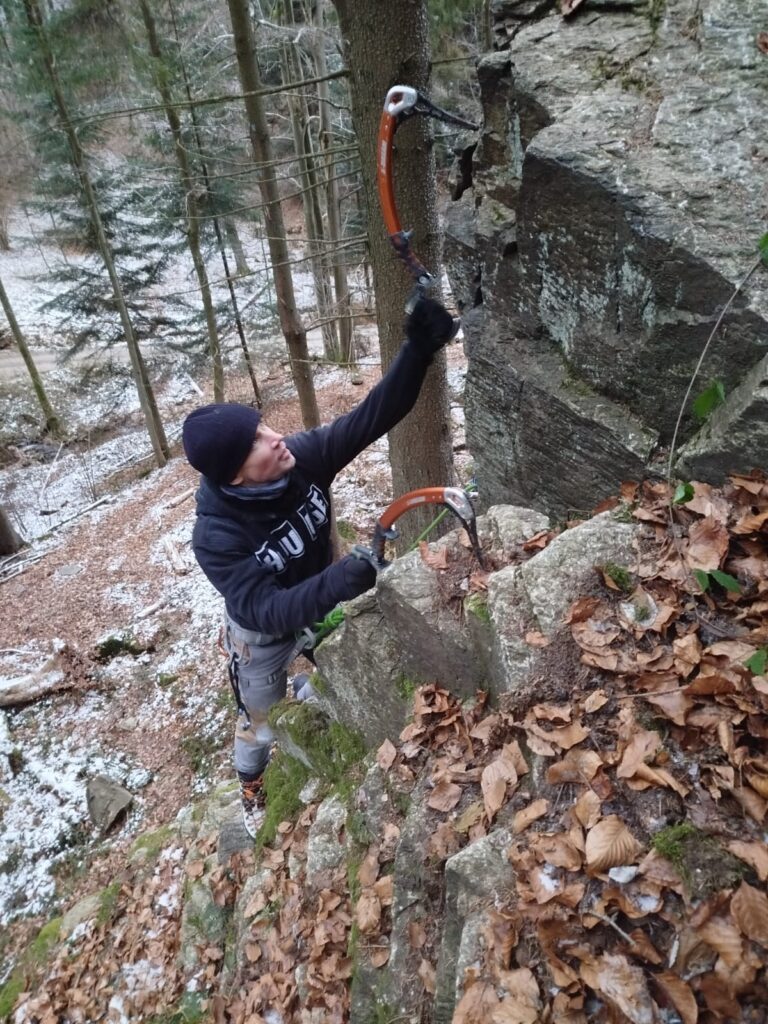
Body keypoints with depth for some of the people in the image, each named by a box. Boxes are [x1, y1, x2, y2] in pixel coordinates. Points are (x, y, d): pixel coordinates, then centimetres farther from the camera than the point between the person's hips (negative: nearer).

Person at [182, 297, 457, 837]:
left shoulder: (303, 457, -29)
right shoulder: (217, 535, -38)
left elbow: (372, 415, -32)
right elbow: (262, 611, -41)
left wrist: (418, 350, -46)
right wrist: (334, 583, -56)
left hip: (320, 606, 4)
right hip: (264, 635, -4)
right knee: (261, 724, 21)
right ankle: (254, 795, 54)